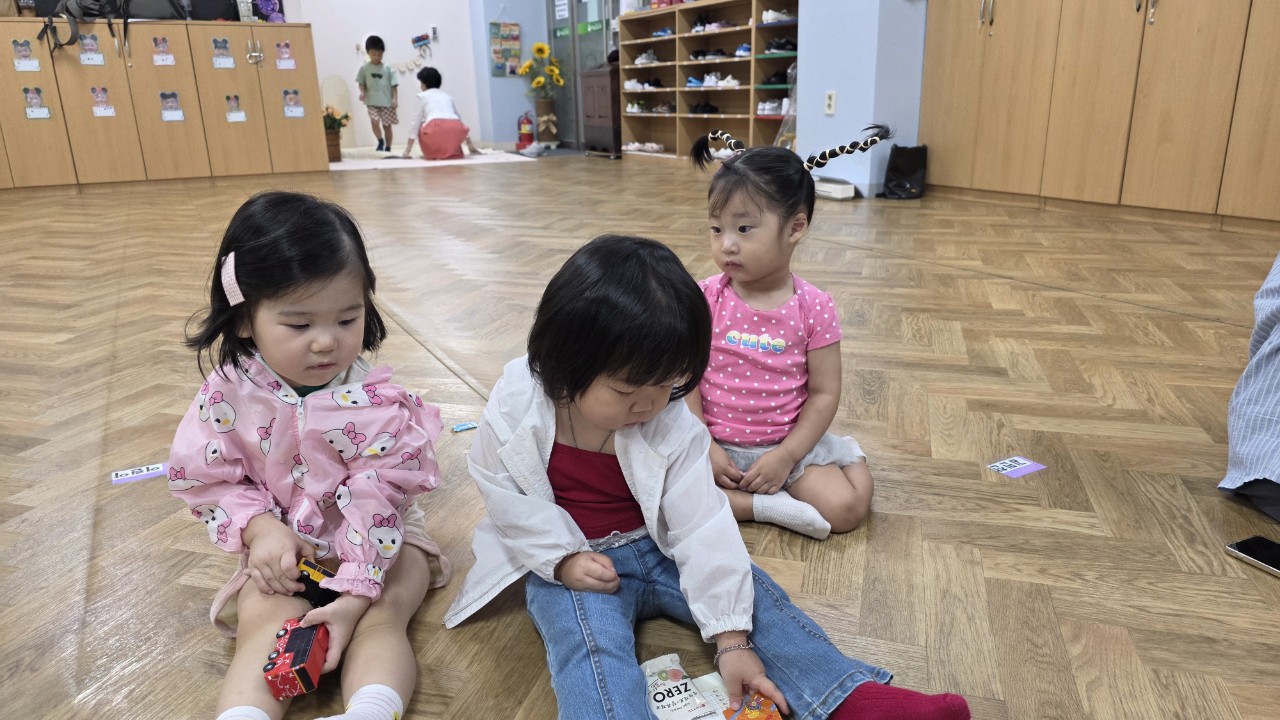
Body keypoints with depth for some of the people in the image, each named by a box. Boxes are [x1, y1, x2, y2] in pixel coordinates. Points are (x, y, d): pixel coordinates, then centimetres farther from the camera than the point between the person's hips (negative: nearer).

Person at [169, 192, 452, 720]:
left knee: (380, 620, -23)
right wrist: (259, 527, -17)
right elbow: (202, 478, -1)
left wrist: (355, 595, -23)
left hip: (377, 538, -1)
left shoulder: (374, 399, -19)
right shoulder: (227, 394, -11)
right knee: (263, 627, -20)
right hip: (282, 546, 2)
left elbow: (379, 496, -19)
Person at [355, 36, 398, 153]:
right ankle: (380, 141, 6)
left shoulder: (388, 68, 0)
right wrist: (362, 92, -11)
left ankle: (388, 147, 19)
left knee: (387, 125, 6)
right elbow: (361, 83, 8)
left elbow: (394, 85, 0)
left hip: (387, 102, 0)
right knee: (374, 122, -17)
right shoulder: (364, 68, 2)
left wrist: (395, 98, -9)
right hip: (372, 102, 0)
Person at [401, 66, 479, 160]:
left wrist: (408, 147, 18)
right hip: (456, 129, 3)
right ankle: (451, 151, 16)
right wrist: (470, 145, 44)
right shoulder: (447, 96, 32)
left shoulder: (422, 96, 20)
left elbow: (416, 122, 15)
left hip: (435, 129, -3)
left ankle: (432, 152, 14)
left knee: (421, 128, 30)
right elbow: (459, 119, 38)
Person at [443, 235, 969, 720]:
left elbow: (702, 529, -17)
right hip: (568, 563, -2)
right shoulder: (516, 408, -17)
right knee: (592, 643, -30)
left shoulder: (670, 423, -16)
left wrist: (731, 636, -20)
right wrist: (564, 558, -15)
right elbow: (501, 491, -5)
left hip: (657, 548, 3)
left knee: (753, 594, -10)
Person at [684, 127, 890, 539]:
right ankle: (769, 506, -13)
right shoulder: (704, 299, -8)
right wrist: (703, 447, -14)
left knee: (848, 507, -17)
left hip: (785, 447, 0)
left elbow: (824, 393, -6)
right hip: (714, 446, 1)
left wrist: (785, 456, -14)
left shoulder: (814, 308, -9)